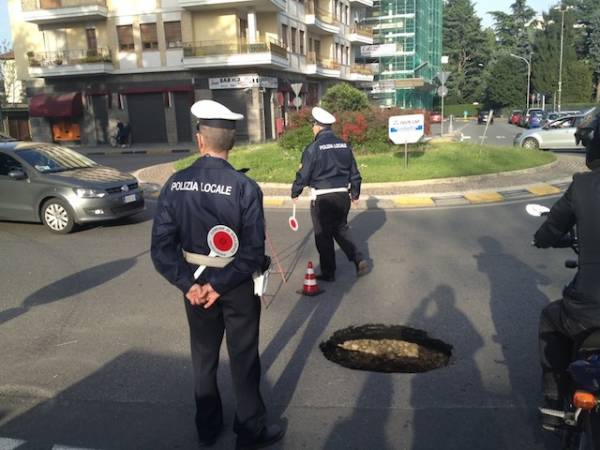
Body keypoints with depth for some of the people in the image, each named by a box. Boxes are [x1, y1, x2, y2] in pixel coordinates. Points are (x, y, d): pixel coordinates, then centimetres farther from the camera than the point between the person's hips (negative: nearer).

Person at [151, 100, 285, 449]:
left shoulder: (175, 184, -8)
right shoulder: (245, 187, -17)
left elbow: (162, 246, -11)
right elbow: (253, 251, -21)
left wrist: (189, 284, -12)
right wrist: (220, 285, -16)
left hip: (195, 281, 3)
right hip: (237, 284, -3)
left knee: (204, 356, 21)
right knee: (244, 358, 13)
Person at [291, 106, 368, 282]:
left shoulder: (313, 148, -13)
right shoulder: (344, 145, 4)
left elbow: (303, 175, -9)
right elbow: (354, 173, 10)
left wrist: (295, 193, 8)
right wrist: (355, 194, 23)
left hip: (322, 199, -5)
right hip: (342, 196, 5)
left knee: (323, 236, 8)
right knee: (341, 229, 23)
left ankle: (328, 273, 18)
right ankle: (359, 260, 12)